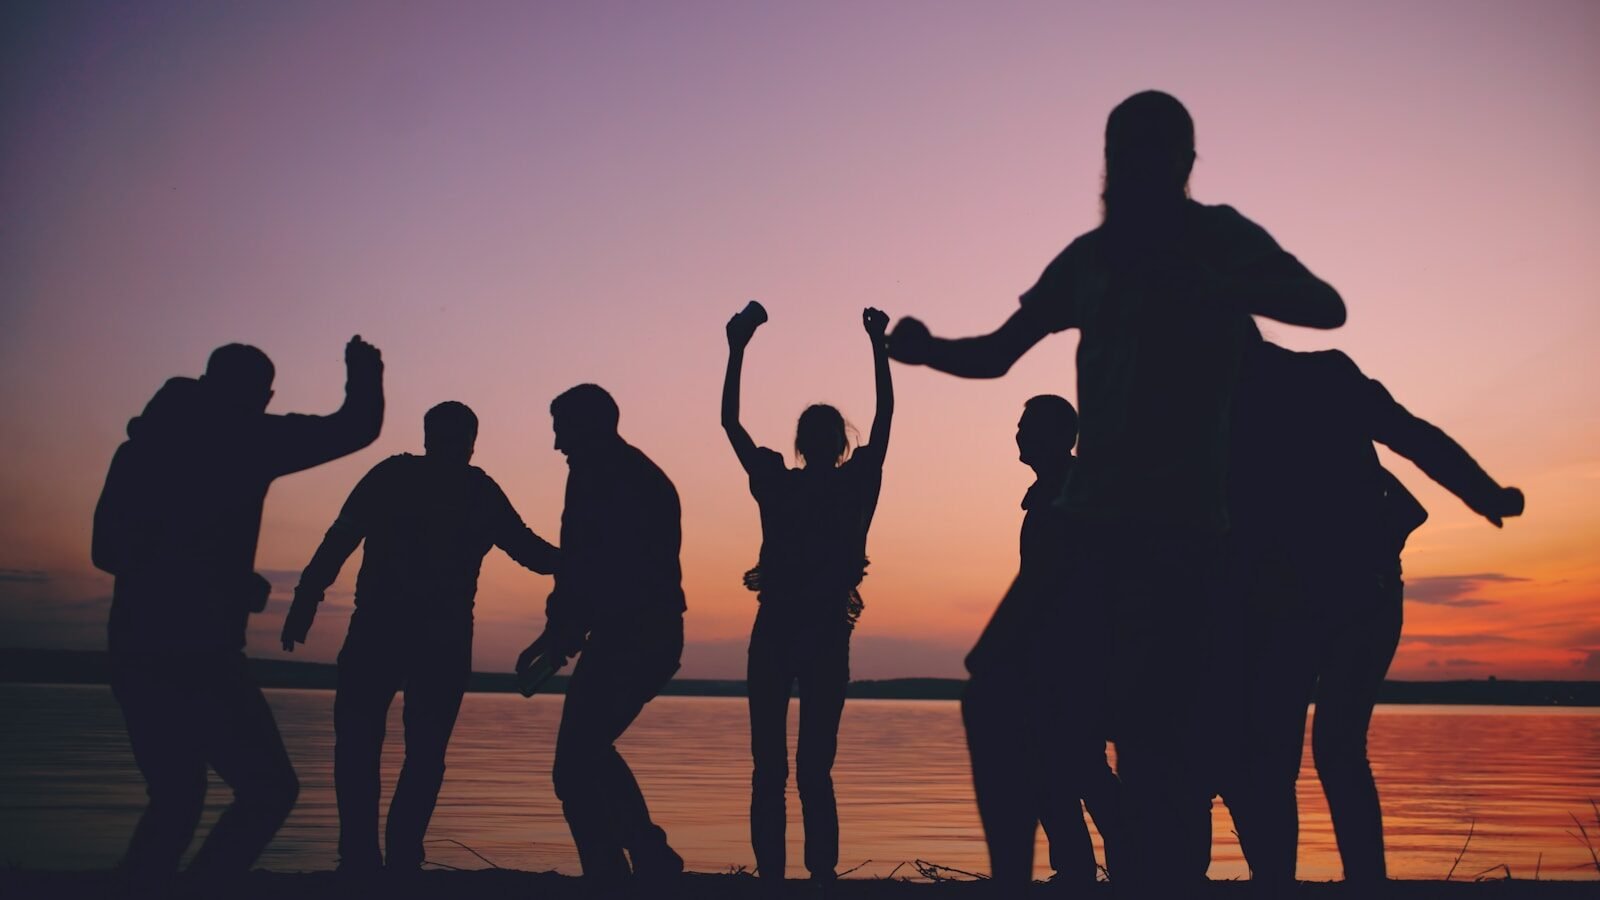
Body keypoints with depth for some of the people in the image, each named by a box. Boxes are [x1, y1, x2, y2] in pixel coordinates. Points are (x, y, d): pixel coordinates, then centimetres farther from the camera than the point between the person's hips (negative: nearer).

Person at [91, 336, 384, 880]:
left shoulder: (143, 442, 15)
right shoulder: (246, 437, -4)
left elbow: (108, 550, 20)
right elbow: (355, 427, 1)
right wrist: (364, 372, 21)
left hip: (133, 650, 7)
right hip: (199, 652, -7)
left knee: (176, 798, 19)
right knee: (269, 790, 2)